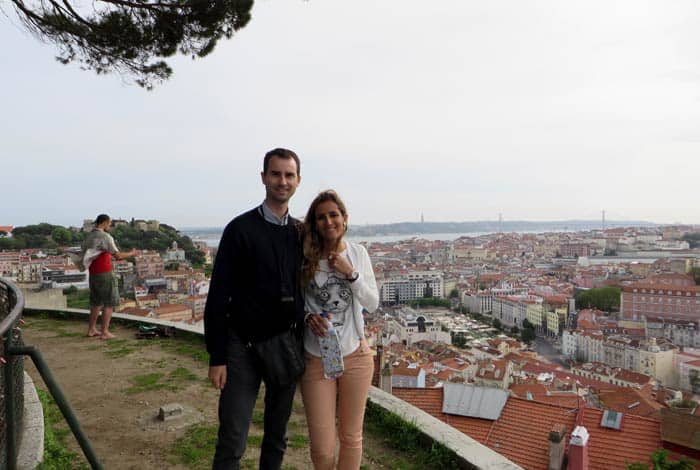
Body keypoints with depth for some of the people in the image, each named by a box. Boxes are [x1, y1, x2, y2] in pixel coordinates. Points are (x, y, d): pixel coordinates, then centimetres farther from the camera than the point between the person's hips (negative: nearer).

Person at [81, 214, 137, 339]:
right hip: (105, 274, -8)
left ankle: (91, 330, 23)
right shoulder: (105, 237, -15)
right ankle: (105, 332, -1)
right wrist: (131, 254, -2)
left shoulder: (88, 237, 10)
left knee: (96, 302, 18)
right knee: (109, 303, -1)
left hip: (93, 274, 8)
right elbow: (118, 255, -18)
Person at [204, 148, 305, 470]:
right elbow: (218, 296, -8)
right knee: (232, 440, 0)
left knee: (277, 436, 17)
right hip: (244, 346, -4)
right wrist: (217, 357, -10)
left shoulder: (301, 232, 5)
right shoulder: (241, 229, -7)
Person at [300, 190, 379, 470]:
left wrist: (350, 272, -14)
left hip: (355, 355, 2)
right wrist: (308, 317, -17)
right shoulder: (305, 257, -6)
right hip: (316, 359, -1)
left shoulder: (358, 253, -1)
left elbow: (372, 304, -1)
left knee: (351, 437, 16)